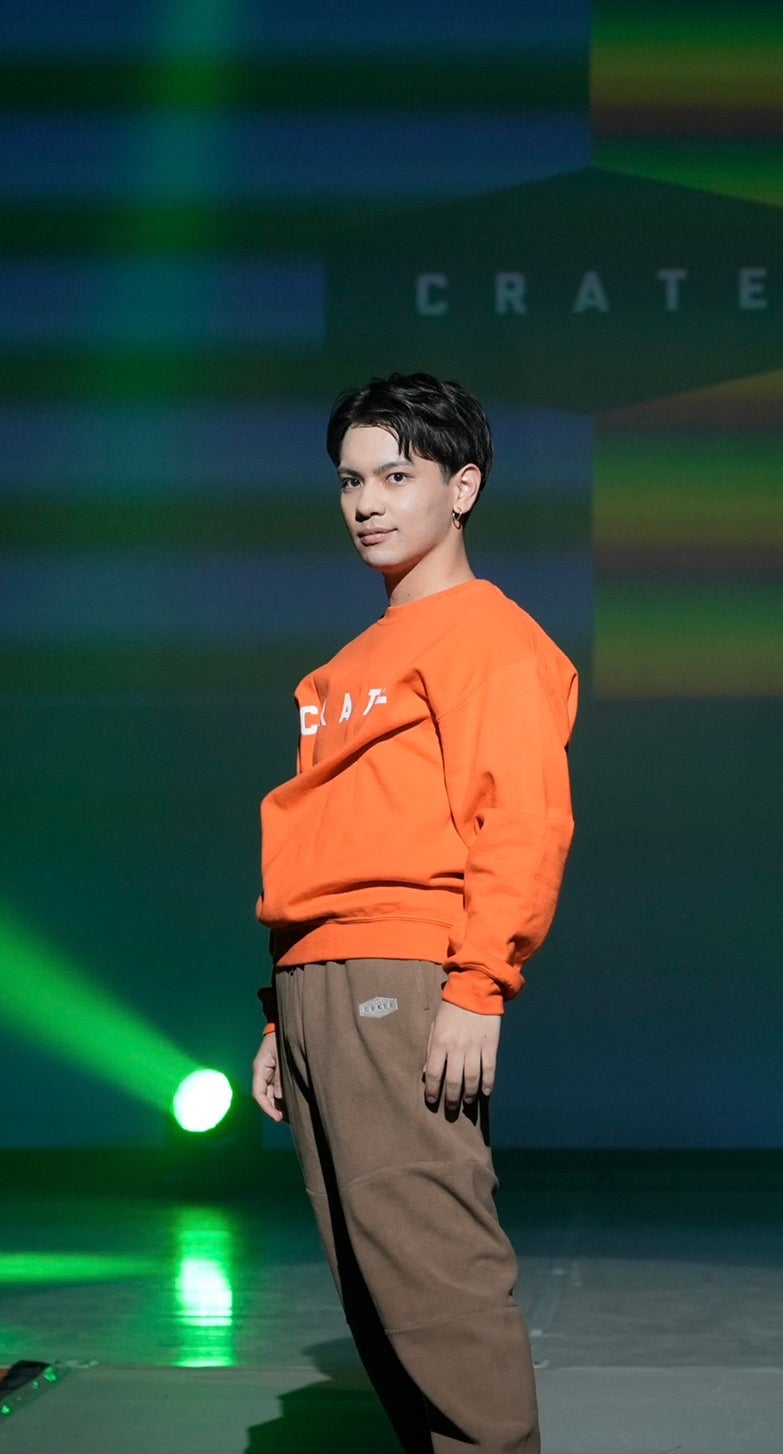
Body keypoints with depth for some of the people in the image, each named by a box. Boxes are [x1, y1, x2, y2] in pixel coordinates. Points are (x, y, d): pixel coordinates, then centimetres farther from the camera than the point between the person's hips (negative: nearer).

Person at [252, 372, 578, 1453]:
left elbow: (526, 819, -11)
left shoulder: (487, 635, -1)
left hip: (404, 986, -9)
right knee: (371, 1281, 7)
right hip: (314, 987, 9)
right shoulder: (357, 664, 25)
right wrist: (285, 1017, 18)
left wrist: (478, 989, -19)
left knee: (429, 1261, -13)